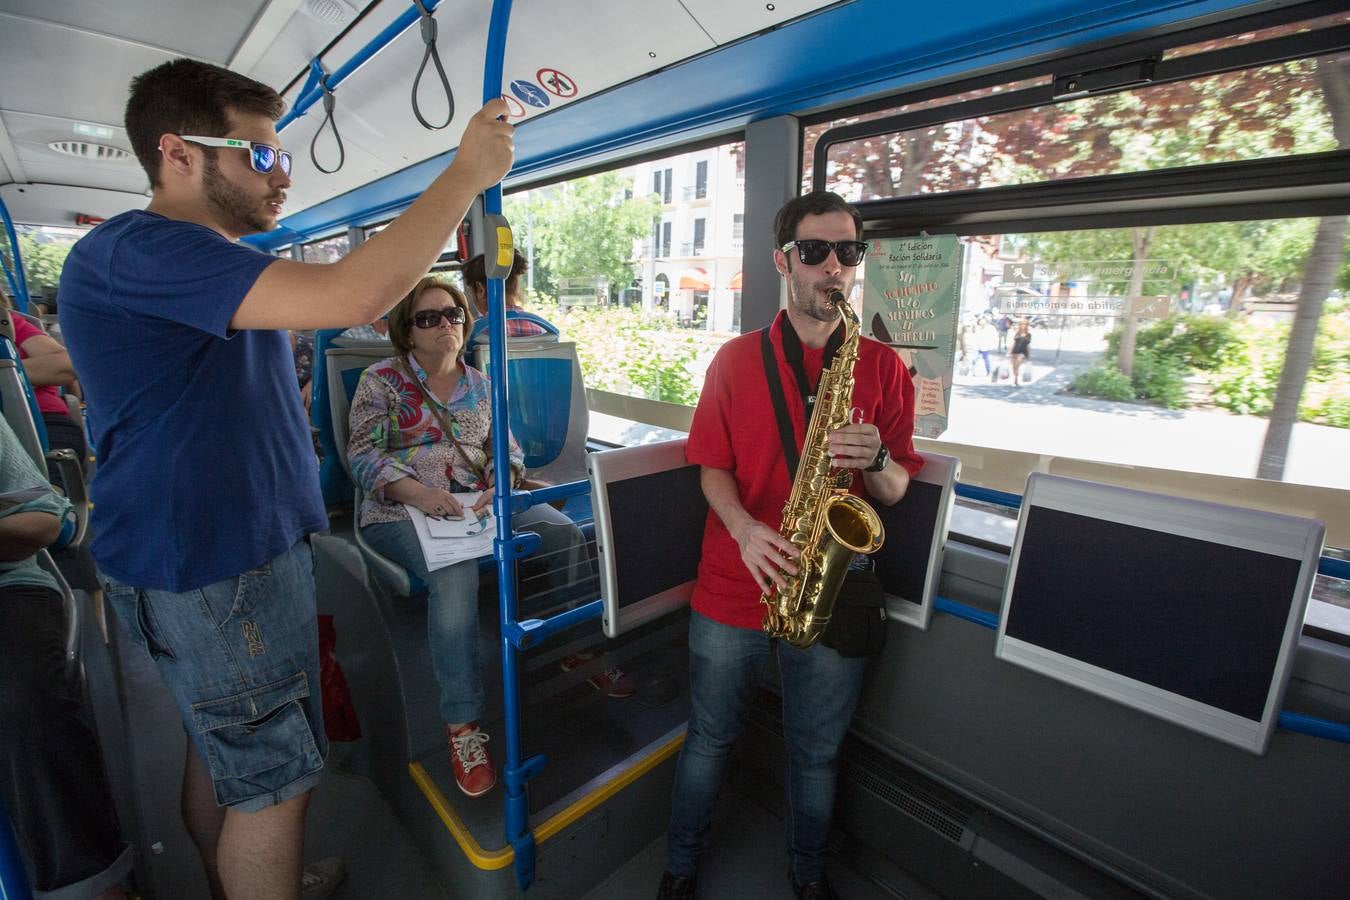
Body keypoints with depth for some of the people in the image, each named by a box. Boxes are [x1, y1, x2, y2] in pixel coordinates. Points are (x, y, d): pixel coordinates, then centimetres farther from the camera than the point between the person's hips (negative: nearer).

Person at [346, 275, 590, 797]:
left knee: (567, 534, -19)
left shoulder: (480, 383, 16)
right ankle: (462, 724, -21)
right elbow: (364, 457, -5)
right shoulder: (381, 380, 4)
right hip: (402, 511, -4)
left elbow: (507, 448, 12)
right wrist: (418, 492, -23)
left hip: (479, 503, 4)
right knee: (456, 574, -35)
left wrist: (501, 485, -11)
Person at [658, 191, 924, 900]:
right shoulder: (735, 359, 0)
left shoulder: (883, 367, 2)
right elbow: (712, 466, 1)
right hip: (730, 592, 0)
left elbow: (895, 491, 3)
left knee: (817, 753, 19)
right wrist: (744, 527, -17)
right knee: (709, 739, 17)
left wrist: (875, 460, -19)